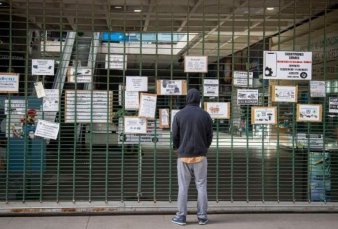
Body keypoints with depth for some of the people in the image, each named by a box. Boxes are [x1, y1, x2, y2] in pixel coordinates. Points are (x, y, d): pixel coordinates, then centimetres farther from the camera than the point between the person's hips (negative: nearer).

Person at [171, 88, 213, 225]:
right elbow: (210, 136, 2)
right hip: (200, 156, 1)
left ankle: (181, 216, 5)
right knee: (201, 186, 5)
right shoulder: (205, 115, 0)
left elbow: (175, 136, 0)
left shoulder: (179, 115, -2)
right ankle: (202, 216, 6)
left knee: (183, 187, 4)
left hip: (183, 156, 0)